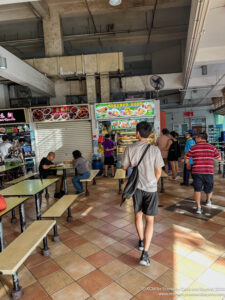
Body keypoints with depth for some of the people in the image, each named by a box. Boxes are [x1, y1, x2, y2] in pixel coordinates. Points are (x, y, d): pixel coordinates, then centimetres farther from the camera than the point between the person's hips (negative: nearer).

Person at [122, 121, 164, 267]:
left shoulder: (130, 149, -10)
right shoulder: (155, 150, -15)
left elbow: (125, 166, 1)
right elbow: (158, 172, -8)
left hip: (136, 186, 2)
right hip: (151, 188, -2)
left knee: (138, 214, 22)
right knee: (150, 220, 7)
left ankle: (141, 241, 41)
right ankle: (145, 254, 4)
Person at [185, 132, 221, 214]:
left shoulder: (193, 148, 0)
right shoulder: (212, 147, 1)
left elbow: (186, 158, 8)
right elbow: (219, 158, 7)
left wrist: (188, 164, 27)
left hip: (197, 171, -1)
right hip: (209, 171, 1)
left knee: (197, 190, 7)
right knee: (209, 188, 24)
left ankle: (199, 207, 0)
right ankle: (208, 200, 46)